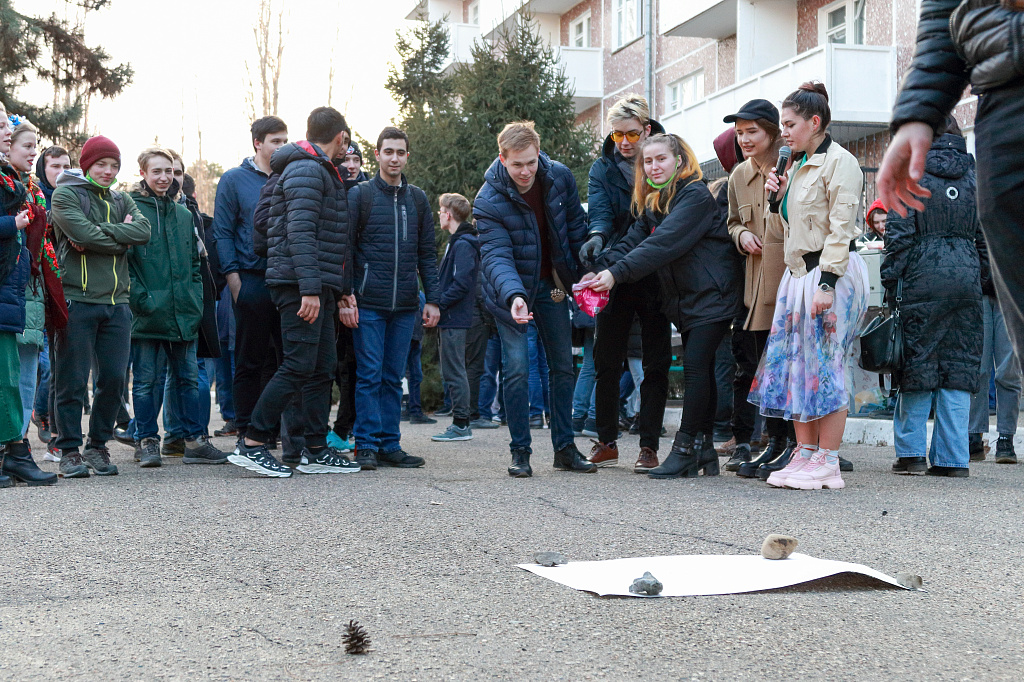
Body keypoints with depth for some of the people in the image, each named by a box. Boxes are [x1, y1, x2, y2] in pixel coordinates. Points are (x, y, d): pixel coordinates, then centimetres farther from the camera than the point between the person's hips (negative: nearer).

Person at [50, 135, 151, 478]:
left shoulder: (122, 201, 18)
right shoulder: (65, 195, 2)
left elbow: (144, 230, -3)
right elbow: (83, 234, -15)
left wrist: (99, 233, -12)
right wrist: (122, 238, -4)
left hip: (116, 301, 5)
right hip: (76, 299, -5)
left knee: (114, 378, 3)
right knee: (73, 380, -2)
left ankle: (98, 445, 16)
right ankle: (70, 450, 7)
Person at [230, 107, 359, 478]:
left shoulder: (322, 172, 22)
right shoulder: (306, 170, -10)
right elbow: (300, 233, -19)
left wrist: (336, 290, 21)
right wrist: (310, 288, -24)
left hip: (318, 287, 10)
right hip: (301, 284, -10)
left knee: (323, 367, 10)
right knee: (299, 365, -12)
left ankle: (316, 451, 13)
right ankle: (251, 445, -9)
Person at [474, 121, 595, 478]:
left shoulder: (560, 177, -12)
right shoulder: (488, 201, -24)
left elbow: (576, 228, 1)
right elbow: (496, 256, -33)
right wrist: (513, 296, -50)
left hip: (552, 284, 4)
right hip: (511, 290, -4)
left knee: (563, 366, 6)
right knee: (517, 368, -11)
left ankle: (564, 448, 15)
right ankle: (520, 452, -2)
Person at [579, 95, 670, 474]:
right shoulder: (603, 168, 5)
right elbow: (600, 211, -12)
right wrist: (597, 236, -34)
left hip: (656, 275, -1)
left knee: (656, 364, 1)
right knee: (606, 361, 4)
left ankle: (649, 445, 7)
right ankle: (606, 441, 15)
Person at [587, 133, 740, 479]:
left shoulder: (696, 196, -14)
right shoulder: (652, 204, 14)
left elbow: (663, 243, -24)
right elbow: (633, 241, 4)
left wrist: (617, 273, -29)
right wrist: (600, 270, -14)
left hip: (711, 294, -8)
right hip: (683, 300, 8)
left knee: (696, 366, -12)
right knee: (699, 370, 8)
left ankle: (685, 449, -9)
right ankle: (705, 450, 11)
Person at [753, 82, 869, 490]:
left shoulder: (840, 162, -9)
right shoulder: (798, 165, 18)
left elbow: (840, 228, -16)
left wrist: (827, 283, -21)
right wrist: (778, 196, 7)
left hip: (830, 274, -9)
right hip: (798, 273, 9)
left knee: (825, 365, -7)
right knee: (795, 364, 7)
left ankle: (827, 463, -3)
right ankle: (805, 454, 12)